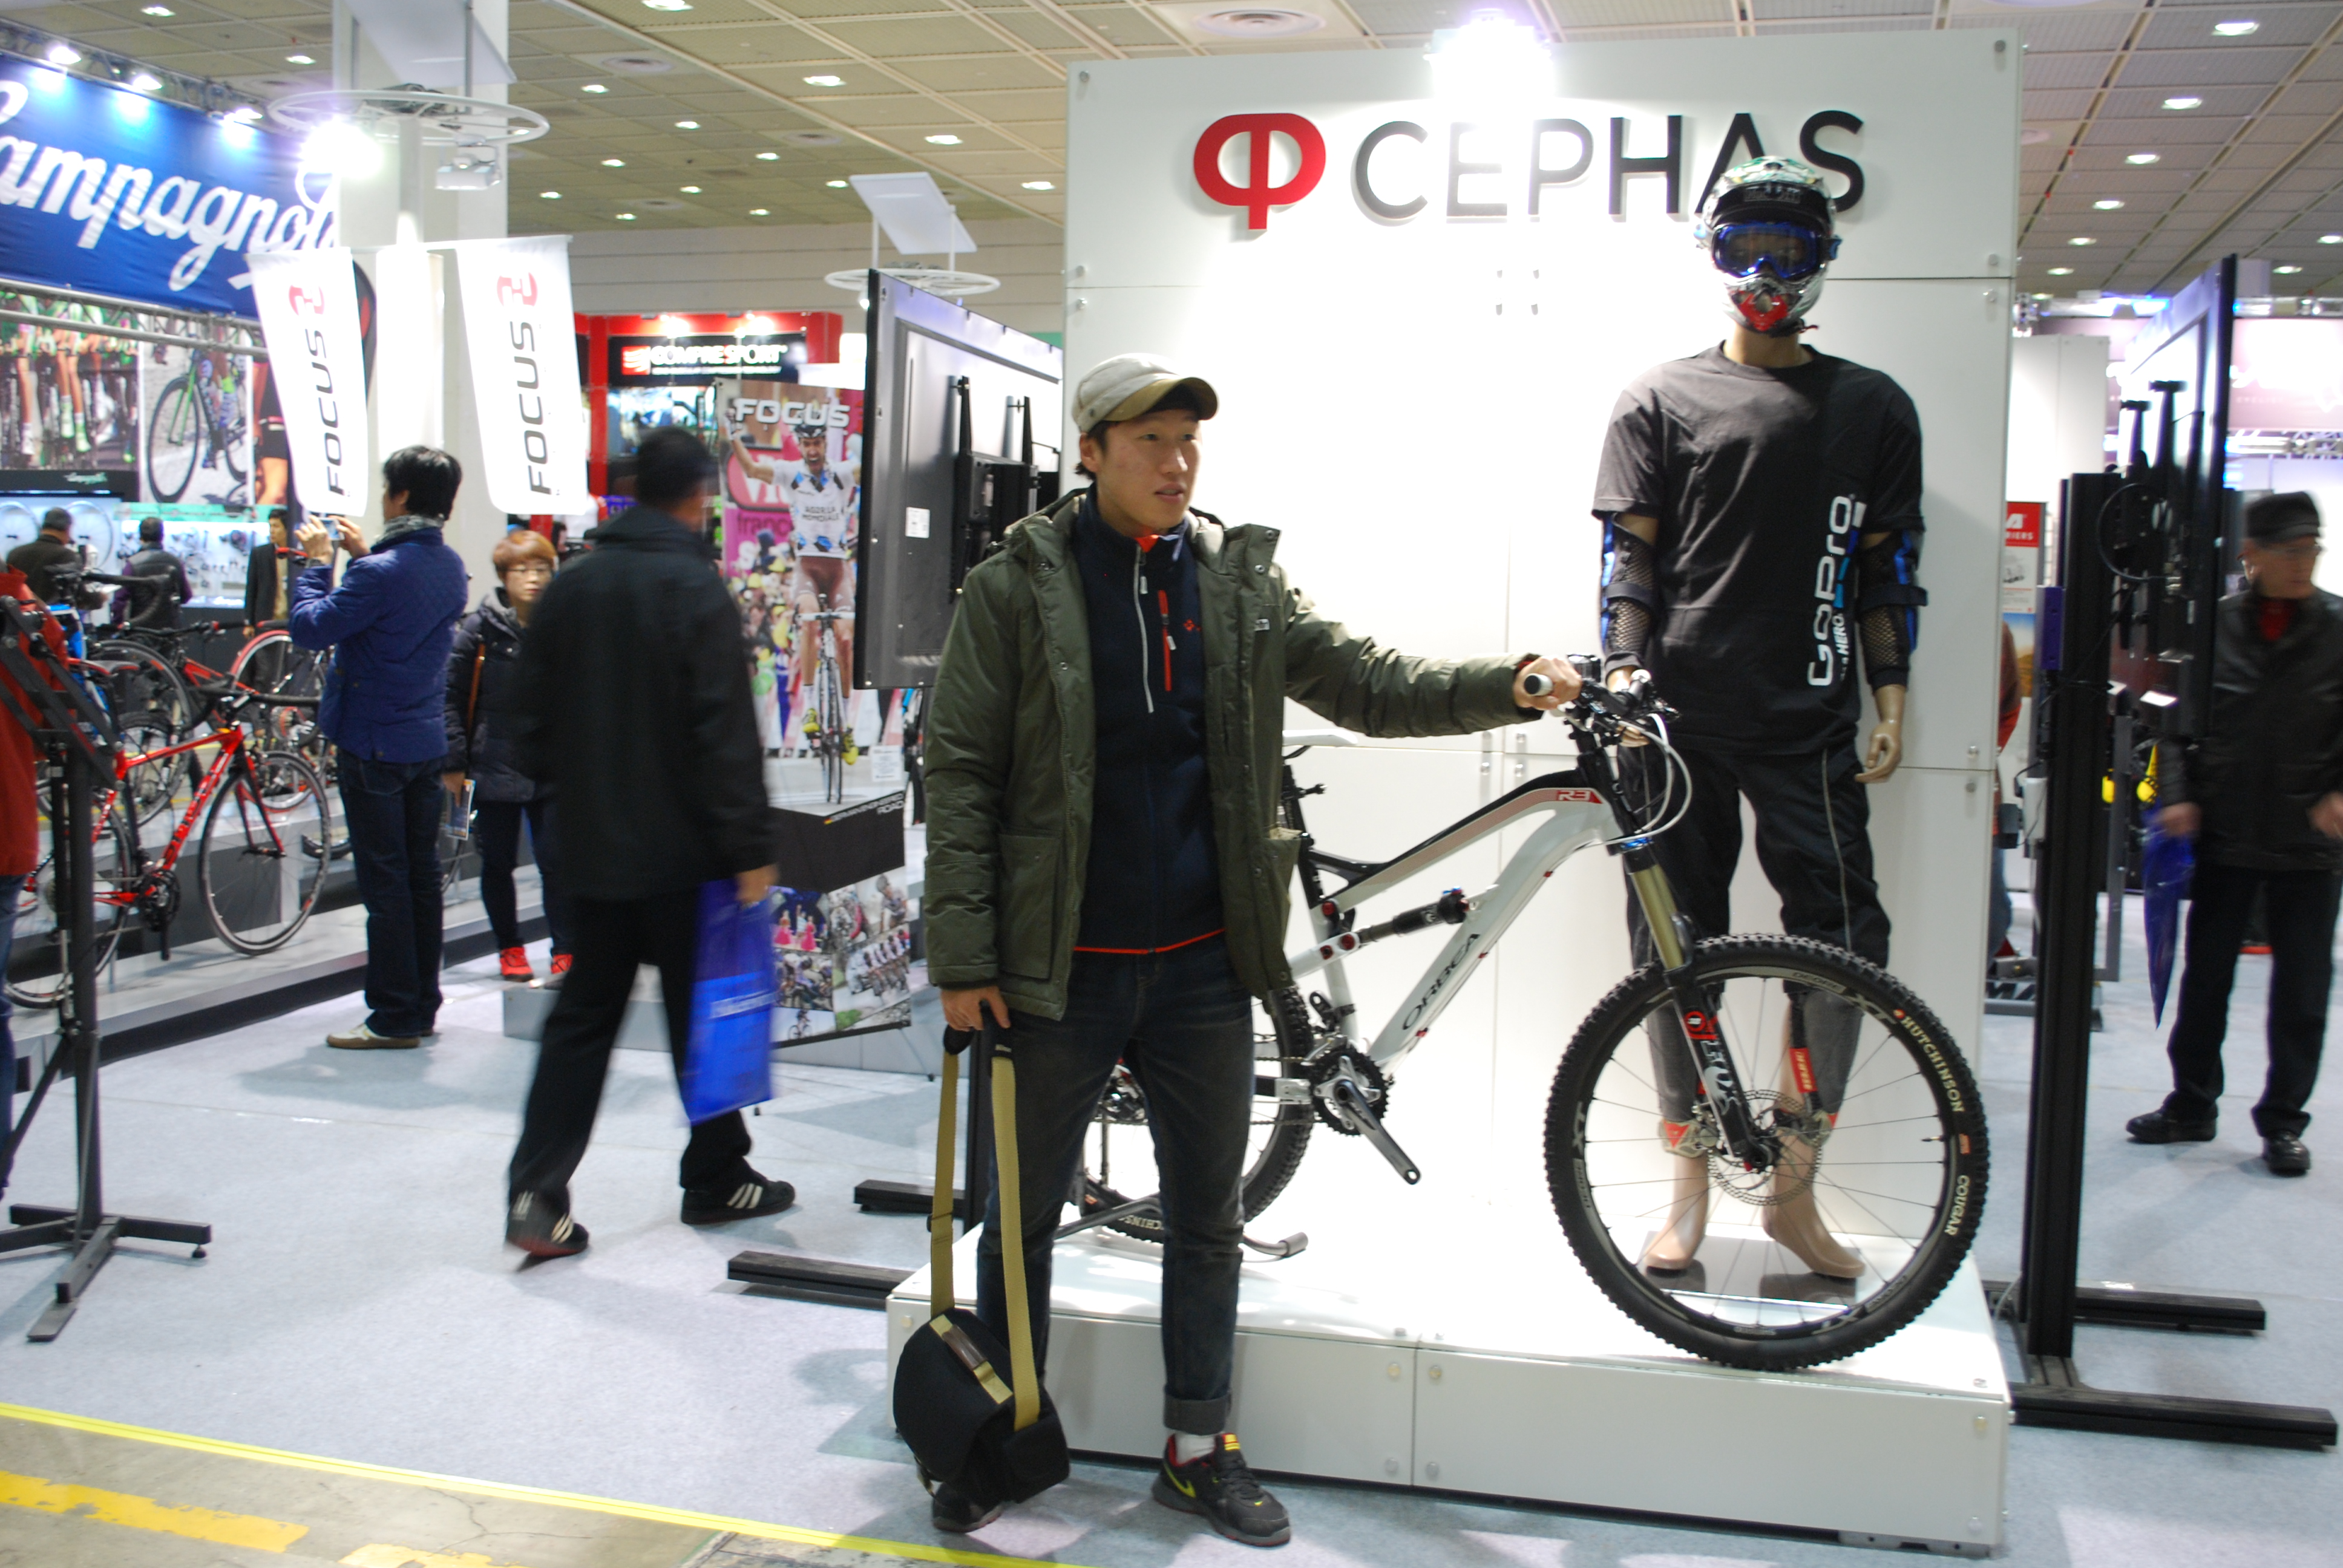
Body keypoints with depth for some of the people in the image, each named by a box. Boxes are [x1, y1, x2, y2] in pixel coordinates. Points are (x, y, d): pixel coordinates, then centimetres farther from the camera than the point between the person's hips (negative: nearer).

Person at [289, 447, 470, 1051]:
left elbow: (308, 627, -16)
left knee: (384, 882, -2)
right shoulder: (450, 567, 5)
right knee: (422, 875, 13)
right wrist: (363, 553, 17)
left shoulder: (381, 573, -21)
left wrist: (317, 562, -4)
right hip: (427, 742, 8)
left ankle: (394, 1019, 3)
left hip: (375, 746, -8)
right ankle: (422, 1006, 21)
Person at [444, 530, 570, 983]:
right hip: (495, 769, -1)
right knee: (498, 864, 10)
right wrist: (454, 762, -5)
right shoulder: (481, 629, -6)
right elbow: (452, 695, -2)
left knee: (556, 862, -3)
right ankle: (510, 949, 25)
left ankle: (565, 953, 6)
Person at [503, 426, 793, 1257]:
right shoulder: (696, 589, -13)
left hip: (591, 846, 5)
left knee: (582, 1016, 11)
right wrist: (750, 846, -15)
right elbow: (726, 730, -17)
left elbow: (533, 715, 11)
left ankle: (536, 1193, 4)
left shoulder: (570, 585, 6)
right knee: (703, 1015, 9)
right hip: (680, 848, -5)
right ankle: (716, 1179, 22)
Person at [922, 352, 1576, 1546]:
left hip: (1203, 963, 3)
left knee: (1208, 1216, 13)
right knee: (1026, 1211, 11)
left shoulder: (1242, 579, 5)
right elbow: (957, 773, -7)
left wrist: (1511, 685, -13)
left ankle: (1198, 1445, 30)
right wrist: (963, 957, -11)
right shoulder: (1019, 586, -5)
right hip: (1062, 965, -3)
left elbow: (1368, 684, 4)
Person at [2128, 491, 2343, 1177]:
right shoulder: (2213, 624, 1)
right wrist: (2177, 794, -6)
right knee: (2205, 978, 10)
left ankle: (2283, 1121, 17)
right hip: (2224, 836, 1)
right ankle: (2192, 1105, 23)